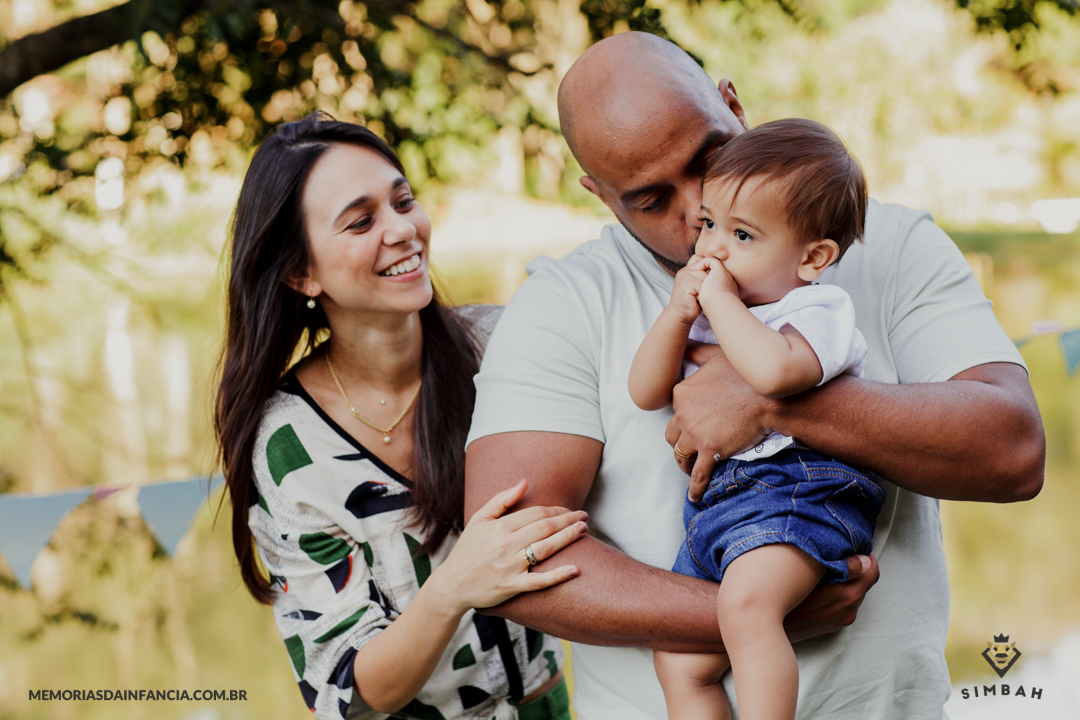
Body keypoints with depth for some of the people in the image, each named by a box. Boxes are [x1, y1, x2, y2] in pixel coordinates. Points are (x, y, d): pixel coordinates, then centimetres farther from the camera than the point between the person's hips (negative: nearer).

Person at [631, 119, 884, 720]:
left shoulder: (820, 309, -6)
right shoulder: (708, 315, 18)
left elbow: (772, 369, -29)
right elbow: (647, 393, 14)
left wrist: (718, 299, -15)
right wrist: (677, 316, -1)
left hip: (797, 493, -8)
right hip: (714, 506, 9)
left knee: (747, 605, -35)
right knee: (679, 665, 5)